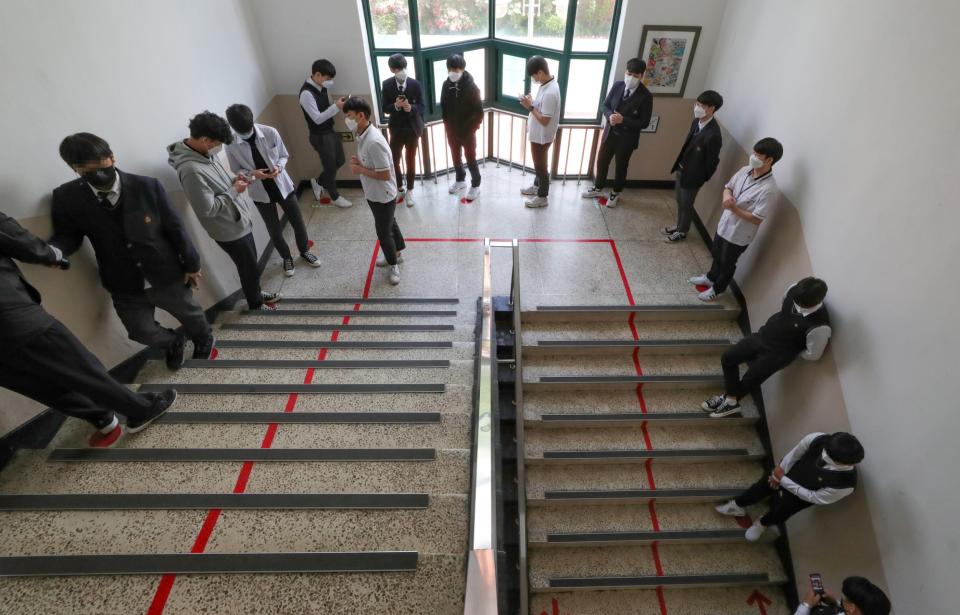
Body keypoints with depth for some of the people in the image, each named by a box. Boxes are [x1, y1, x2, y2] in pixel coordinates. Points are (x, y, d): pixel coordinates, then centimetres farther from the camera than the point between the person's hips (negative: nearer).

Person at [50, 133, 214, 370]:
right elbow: (67, 234, 2)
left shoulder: (147, 186, -16)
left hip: (167, 276, -2)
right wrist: (51, 251, -23)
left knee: (191, 315, 19)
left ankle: (204, 340, 53)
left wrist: (191, 264, -3)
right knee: (142, 332, 13)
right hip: (125, 288, 2)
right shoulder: (67, 197, -10)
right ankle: (173, 343, 47)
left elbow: (175, 227, -9)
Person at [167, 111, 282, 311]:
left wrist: (233, 179, -2)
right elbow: (208, 208, -27)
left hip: (239, 221, 9)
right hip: (230, 229, -9)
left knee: (251, 265, 25)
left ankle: (256, 293, 47)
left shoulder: (205, 152, -1)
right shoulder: (191, 169, -30)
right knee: (249, 268, 11)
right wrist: (234, 191, -19)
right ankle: (255, 304, 33)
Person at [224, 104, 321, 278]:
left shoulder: (270, 132, -13)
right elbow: (236, 171, -2)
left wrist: (279, 167, -22)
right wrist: (252, 174, -23)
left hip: (283, 186, 1)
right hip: (260, 193, 0)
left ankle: (304, 251, 38)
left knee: (298, 223, 12)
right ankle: (287, 258, 35)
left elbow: (284, 156, 0)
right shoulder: (231, 145, -13)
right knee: (275, 231, 10)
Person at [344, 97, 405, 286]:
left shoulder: (374, 142, -31)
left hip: (383, 195, -9)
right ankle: (395, 254, 44)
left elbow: (384, 175, -29)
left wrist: (360, 170, -19)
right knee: (389, 224, 24)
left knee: (383, 231, 6)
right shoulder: (362, 135, 0)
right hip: (373, 193, 9)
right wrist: (359, 161, -5)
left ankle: (393, 265, 26)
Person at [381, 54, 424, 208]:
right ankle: (399, 189, 26)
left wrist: (411, 108, -27)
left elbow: (421, 106, -6)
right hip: (396, 128, 1)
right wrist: (396, 105, -25)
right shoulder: (387, 85, -5)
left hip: (413, 127, -1)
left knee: (411, 160, 10)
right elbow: (385, 108, -5)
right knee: (394, 160, 5)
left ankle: (409, 190, 25)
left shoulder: (415, 84, -7)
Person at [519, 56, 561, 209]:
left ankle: (542, 197, 21)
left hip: (542, 136, -10)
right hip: (538, 134, 10)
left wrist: (530, 107, -24)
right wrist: (531, 102, 5)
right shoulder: (548, 84, 1)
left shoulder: (550, 93, -31)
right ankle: (537, 187, 45)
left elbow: (544, 120, -28)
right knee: (539, 164, 26)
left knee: (540, 166, 5)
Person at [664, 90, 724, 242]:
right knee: (680, 201, 23)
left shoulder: (713, 134, -29)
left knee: (686, 204, 11)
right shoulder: (697, 121, -5)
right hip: (681, 169, 8)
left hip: (692, 176, -8)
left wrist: (703, 179, -5)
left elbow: (712, 162, -18)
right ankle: (679, 226, 44)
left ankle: (682, 232, 32)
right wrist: (679, 166, 13)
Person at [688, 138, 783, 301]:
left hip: (739, 235, -7)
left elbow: (757, 219, -26)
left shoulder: (769, 189, -29)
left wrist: (734, 208, -32)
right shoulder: (745, 170, -8)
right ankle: (711, 277, 55)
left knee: (727, 263, 16)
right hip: (725, 224, 7)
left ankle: (718, 289, 40)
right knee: (717, 254, 29)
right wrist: (726, 196, -17)